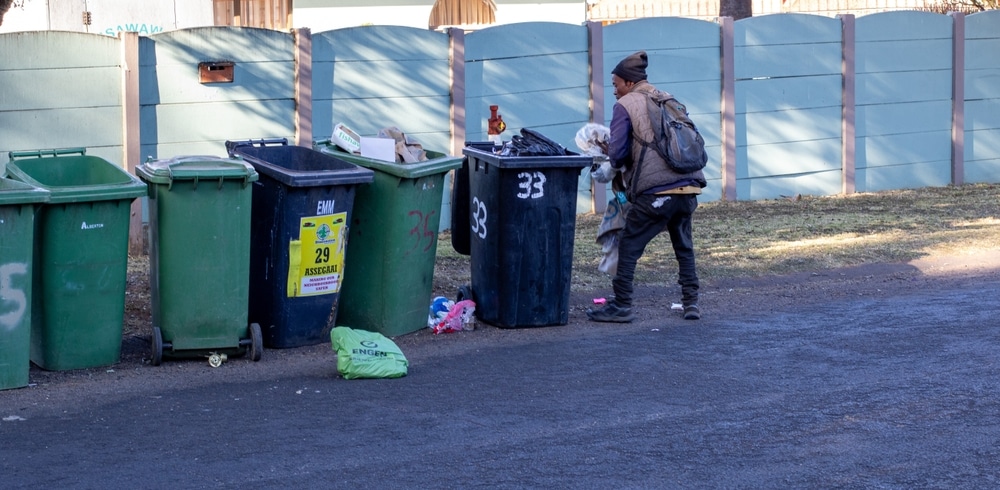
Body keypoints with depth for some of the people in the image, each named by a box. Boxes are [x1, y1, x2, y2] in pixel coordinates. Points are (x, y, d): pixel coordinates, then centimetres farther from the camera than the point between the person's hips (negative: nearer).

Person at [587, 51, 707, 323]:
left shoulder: (625, 106, 2)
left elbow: (616, 154, -5)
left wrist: (619, 164, 18)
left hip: (654, 191, -6)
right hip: (688, 188, 6)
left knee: (629, 247, 5)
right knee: (684, 247, 21)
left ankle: (621, 306, 6)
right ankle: (691, 303, 20)